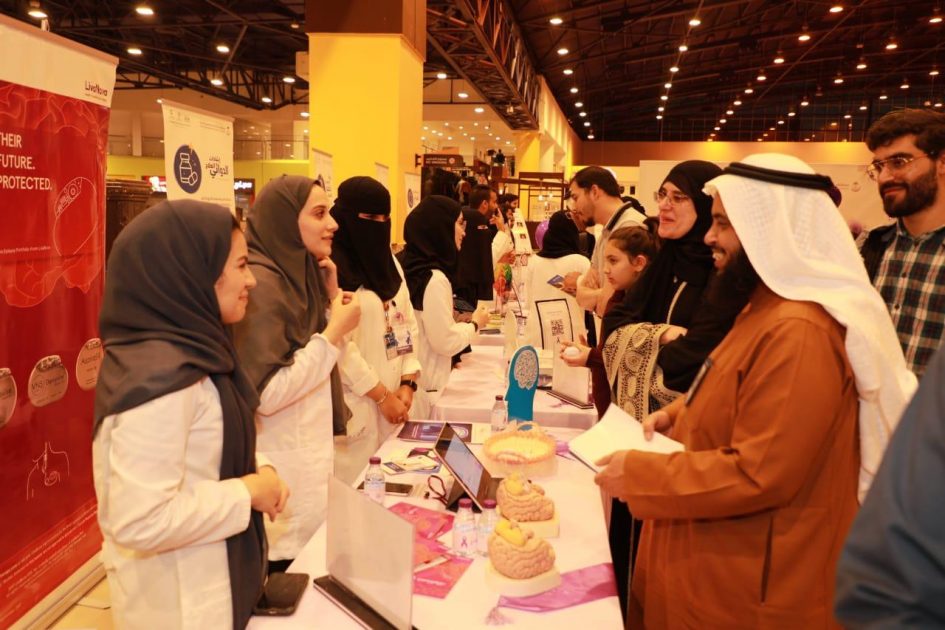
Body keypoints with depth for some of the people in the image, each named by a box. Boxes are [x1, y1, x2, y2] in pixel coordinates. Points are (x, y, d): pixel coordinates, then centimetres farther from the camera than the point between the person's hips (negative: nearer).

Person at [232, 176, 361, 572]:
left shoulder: (298, 273, 6)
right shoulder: (261, 282, -20)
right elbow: (265, 394, -24)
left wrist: (332, 296, 1)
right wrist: (335, 333, -21)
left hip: (308, 458, 8)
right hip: (282, 474, -8)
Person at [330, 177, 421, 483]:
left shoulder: (388, 260, 12)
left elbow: (408, 323, 10)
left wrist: (407, 383, -1)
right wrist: (382, 395, -12)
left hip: (395, 399, 7)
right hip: (355, 406, -7)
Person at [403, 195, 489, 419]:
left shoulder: (412, 267, 5)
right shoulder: (434, 279, -21)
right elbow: (446, 342, -19)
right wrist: (475, 324, -4)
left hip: (411, 379, 9)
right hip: (426, 386, -9)